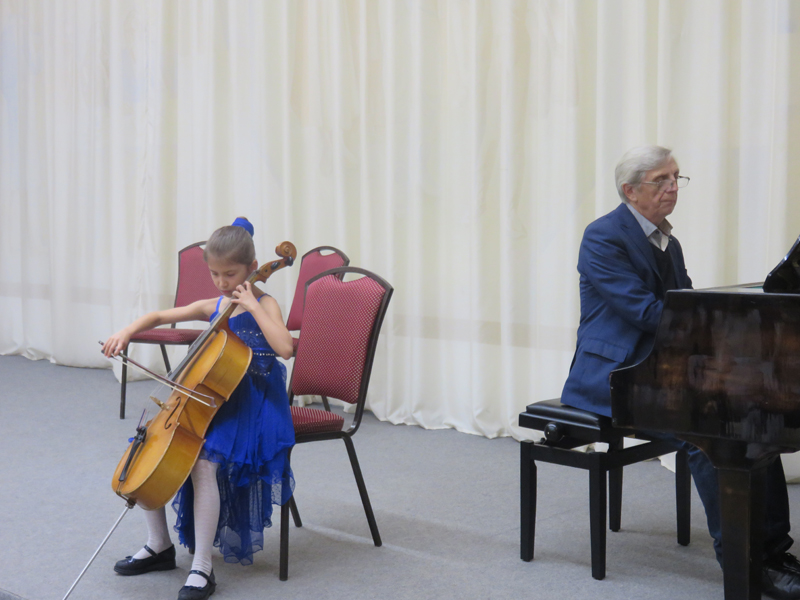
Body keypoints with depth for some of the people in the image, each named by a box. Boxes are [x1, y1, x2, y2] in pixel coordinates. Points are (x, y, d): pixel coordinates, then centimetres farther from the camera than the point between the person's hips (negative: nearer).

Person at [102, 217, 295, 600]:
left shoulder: (263, 305, -6)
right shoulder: (213, 307, 11)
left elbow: (285, 347, -25)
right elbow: (159, 317, 20)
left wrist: (252, 306, -21)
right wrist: (127, 331, 2)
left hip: (251, 406, -7)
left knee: (204, 462, -29)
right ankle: (159, 546, 12)